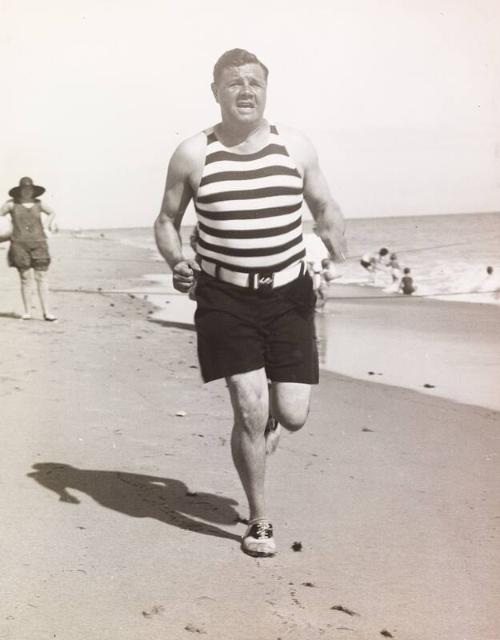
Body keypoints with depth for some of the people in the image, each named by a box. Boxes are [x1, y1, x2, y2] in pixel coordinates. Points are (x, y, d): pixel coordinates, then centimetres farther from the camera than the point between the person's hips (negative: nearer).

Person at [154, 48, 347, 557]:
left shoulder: (296, 147, 1)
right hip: (225, 299, -2)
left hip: (288, 295, 2)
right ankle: (259, 521, 14)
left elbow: (324, 209, 12)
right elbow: (166, 221, 8)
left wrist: (339, 253, -7)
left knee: (293, 415, -1)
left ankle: (267, 414, 39)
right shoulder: (192, 154, -3)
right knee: (249, 411, -8)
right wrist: (176, 263, -12)